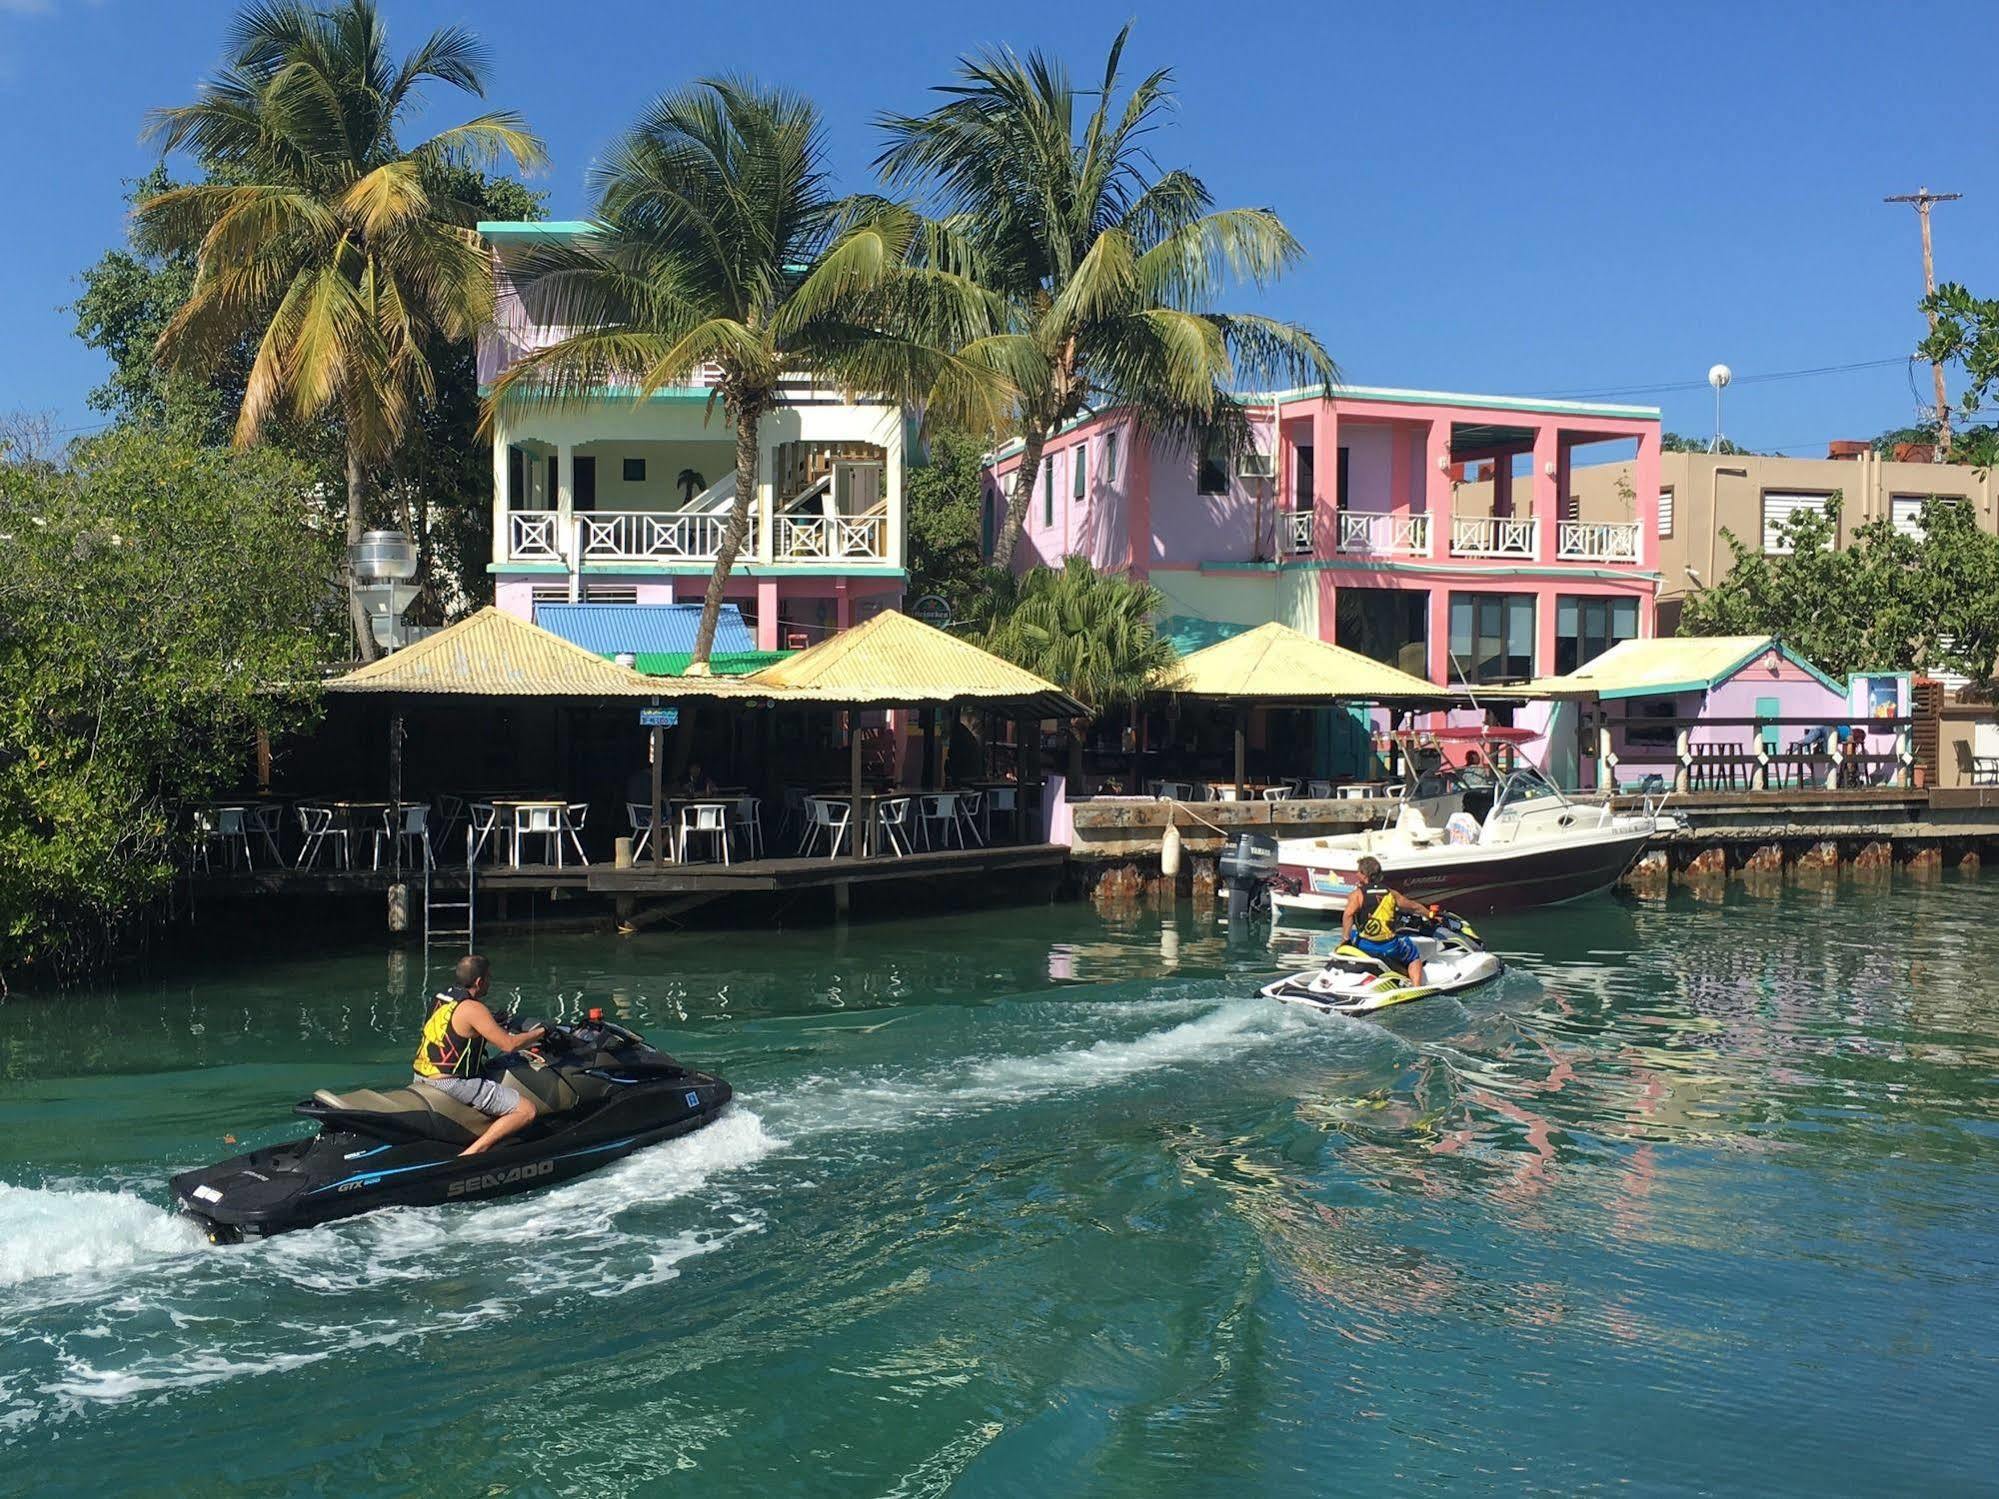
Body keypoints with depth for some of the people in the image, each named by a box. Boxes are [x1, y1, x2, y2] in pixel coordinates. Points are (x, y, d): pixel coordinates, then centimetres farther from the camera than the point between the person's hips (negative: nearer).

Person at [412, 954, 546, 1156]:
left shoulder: (440, 998, 11)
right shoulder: (473, 1009, -15)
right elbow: (508, 1044, -16)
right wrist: (541, 1031, -2)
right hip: (451, 1084, -9)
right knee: (526, 1110, -13)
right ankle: (470, 1153, -23)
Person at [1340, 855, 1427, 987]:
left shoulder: (1357, 894, -2)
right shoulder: (1391, 893, 10)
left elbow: (1348, 915, -19)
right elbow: (1414, 906, 21)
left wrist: (1345, 938, -18)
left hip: (1364, 946, -1)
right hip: (1390, 948, 1)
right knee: (1414, 956, 27)